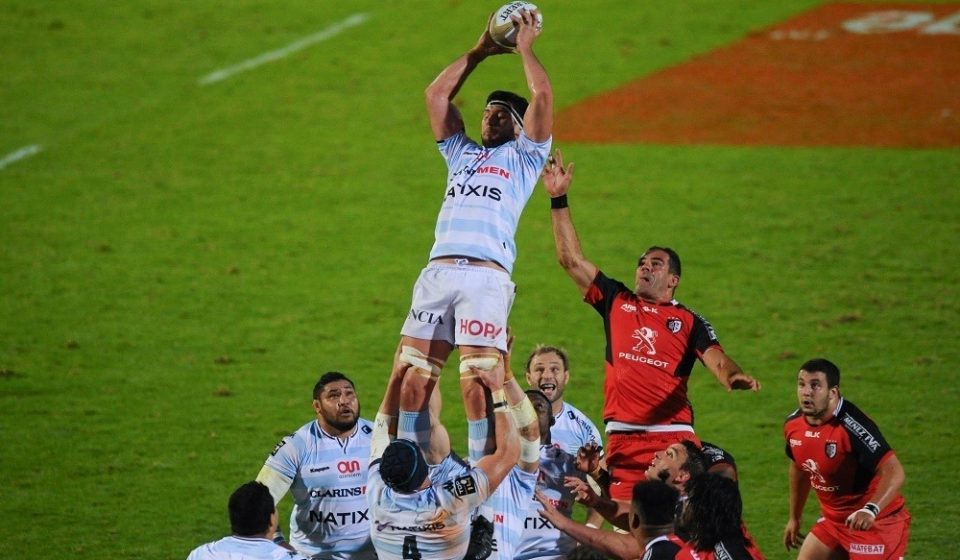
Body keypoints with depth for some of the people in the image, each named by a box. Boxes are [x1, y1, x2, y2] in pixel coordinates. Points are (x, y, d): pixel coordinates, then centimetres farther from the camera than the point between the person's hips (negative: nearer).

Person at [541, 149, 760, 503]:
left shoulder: (688, 322, 10)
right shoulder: (615, 302, 16)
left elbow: (717, 361, -4)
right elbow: (571, 260, 15)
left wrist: (734, 377, -29)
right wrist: (559, 200, 12)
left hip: (674, 437, -2)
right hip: (623, 438, 2)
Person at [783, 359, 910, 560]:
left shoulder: (851, 426, -27)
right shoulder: (793, 425, -3)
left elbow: (894, 472, -33)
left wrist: (870, 510, -47)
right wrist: (795, 517, 25)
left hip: (875, 522, -8)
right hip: (833, 520, 8)